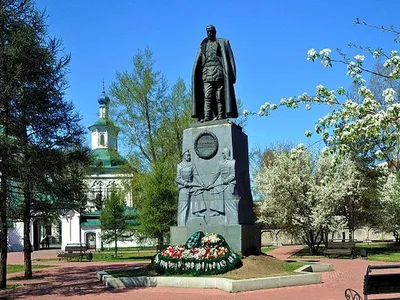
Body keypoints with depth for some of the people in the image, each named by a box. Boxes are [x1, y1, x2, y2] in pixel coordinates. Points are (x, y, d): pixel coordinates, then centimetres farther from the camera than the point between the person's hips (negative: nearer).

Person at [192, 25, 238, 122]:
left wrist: (231, 75, -4)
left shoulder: (223, 42, 16)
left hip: (218, 71, -2)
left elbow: (229, 59, 8)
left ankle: (220, 116, -13)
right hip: (206, 72, 2)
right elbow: (198, 62, 16)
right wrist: (195, 76, 2)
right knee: (207, 96, -12)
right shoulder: (203, 45, 23)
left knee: (219, 96, -9)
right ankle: (206, 117, -21)